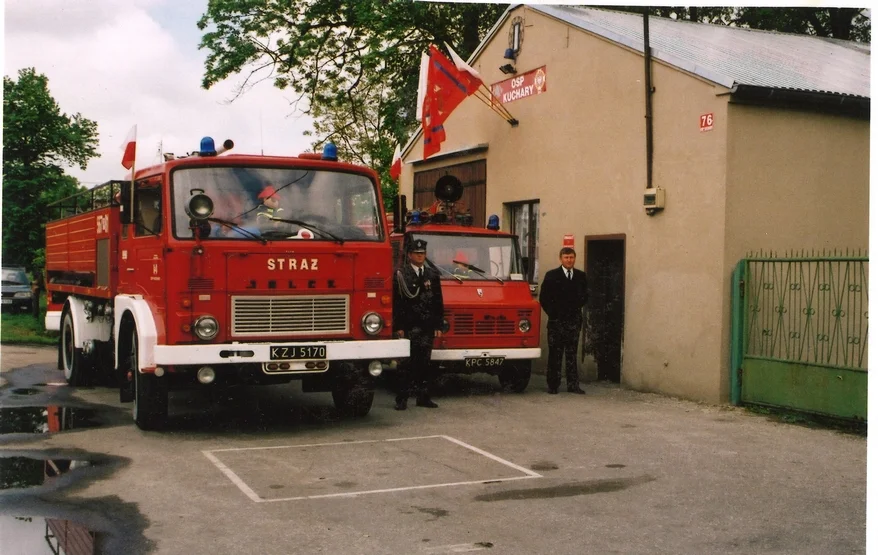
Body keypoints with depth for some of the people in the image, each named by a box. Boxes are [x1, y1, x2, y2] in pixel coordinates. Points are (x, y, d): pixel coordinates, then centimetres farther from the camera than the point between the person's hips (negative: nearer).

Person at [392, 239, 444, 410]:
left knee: (425, 363, 7)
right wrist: (398, 326, -11)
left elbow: (438, 302, 15)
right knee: (407, 363, -5)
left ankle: (423, 396, 13)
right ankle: (402, 399, -1)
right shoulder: (401, 274, 0)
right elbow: (397, 301, -5)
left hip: (428, 327, 5)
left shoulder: (432, 275, 15)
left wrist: (438, 326, 8)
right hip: (409, 327, -4)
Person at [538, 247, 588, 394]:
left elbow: (585, 295, 18)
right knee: (555, 354, 1)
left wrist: (578, 307, 6)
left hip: (574, 320, 3)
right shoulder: (551, 275, 0)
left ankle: (573, 385, 8)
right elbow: (544, 298, 0)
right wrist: (552, 314, -4)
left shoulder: (581, 276, 10)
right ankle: (553, 385, 6)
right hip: (557, 321, -2)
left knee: (572, 354, 5)